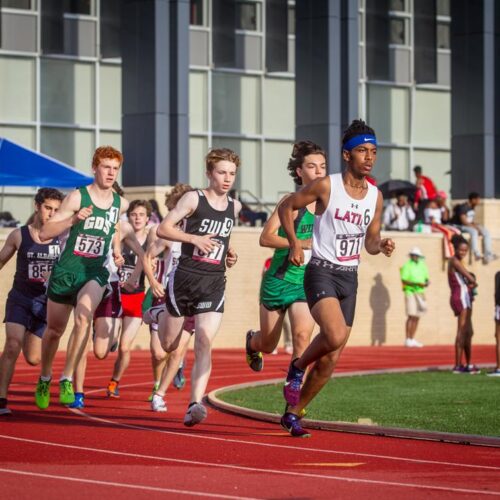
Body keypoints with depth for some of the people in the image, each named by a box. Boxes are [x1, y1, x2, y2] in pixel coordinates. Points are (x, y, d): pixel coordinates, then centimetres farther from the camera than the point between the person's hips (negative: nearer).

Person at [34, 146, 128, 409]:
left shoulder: (121, 204, 3)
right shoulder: (77, 197, -10)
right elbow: (44, 232, -14)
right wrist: (74, 219, -27)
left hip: (95, 273, 1)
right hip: (65, 271, -1)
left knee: (83, 316, -27)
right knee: (54, 329, 11)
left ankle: (67, 380, -20)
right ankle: (44, 380, 36)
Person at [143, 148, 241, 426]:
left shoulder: (235, 207, 11)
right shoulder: (194, 199, -5)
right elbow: (163, 229, -8)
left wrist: (229, 253, 11)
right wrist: (194, 238, -21)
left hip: (214, 283, 2)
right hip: (185, 277, -2)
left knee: (204, 342, -16)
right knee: (169, 345, 13)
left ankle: (196, 404, -21)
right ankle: (159, 315, 48)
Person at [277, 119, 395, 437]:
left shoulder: (376, 197, 6)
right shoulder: (326, 186, -9)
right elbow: (286, 207, 3)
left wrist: (381, 245, -6)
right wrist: (294, 243, -7)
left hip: (350, 278, 5)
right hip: (321, 272, -5)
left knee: (330, 360, 5)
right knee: (336, 336, -29)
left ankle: (294, 414, 21)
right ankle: (297, 368, 1)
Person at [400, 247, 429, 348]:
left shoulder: (422, 266, 15)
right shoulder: (407, 266, -5)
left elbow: (426, 278, 19)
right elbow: (404, 280, -12)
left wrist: (426, 283, -5)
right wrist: (417, 283, -21)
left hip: (420, 293, 6)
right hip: (410, 292, -6)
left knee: (417, 317, 6)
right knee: (411, 316, -13)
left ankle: (412, 339, 12)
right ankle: (407, 339, -12)